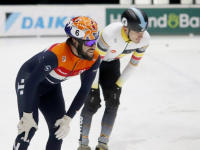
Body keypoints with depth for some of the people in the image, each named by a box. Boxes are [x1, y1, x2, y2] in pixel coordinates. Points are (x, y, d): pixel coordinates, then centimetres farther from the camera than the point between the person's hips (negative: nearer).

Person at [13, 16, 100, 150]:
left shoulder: (94, 59, -20)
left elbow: (84, 91, -10)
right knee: (29, 128, -19)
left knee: (59, 130, -1)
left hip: (52, 86, 6)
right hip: (28, 79, -6)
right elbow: (31, 83, -33)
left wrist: (68, 118, -14)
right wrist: (27, 116, -27)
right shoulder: (56, 55, -39)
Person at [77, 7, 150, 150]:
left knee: (113, 103, -2)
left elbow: (134, 63, -8)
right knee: (92, 103, -10)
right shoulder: (110, 34, -42)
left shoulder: (144, 39, -25)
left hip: (112, 63, 5)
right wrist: (94, 87, -20)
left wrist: (119, 84, -7)